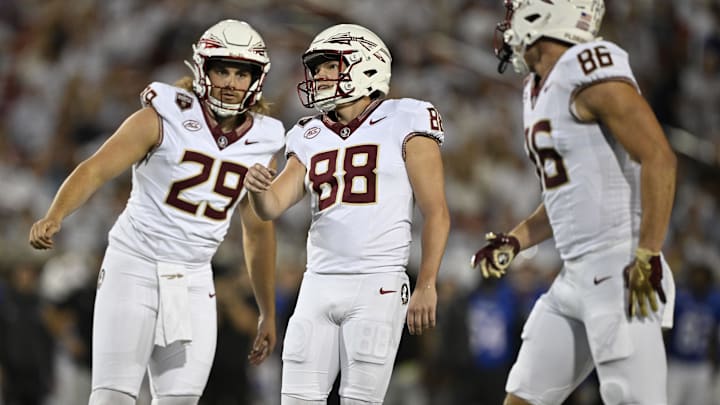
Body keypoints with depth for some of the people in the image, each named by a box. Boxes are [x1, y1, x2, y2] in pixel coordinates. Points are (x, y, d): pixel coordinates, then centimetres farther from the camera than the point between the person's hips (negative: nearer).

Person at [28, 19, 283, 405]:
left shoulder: (263, 143, 5)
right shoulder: (164, 117, -9)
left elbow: (259, 231, 15)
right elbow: (96, 170, -15)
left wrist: (268, 313, 19)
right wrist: (55, 216, -34)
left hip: (194, 279, 4)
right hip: (135, 266, -4)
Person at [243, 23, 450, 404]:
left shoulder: (405, 124, -2)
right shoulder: (310, 138, 14)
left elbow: (436, 213, -3)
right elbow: (272, 207, 7)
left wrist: (426, 286, -9)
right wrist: (259, 189, -17)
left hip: (377, 285, -5)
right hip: (318, 284, 5)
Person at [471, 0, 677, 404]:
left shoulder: (591, 71, -14)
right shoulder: (539, 91, 16)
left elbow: (659, 159, -20)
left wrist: (648, 257, -23)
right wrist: (513, 241, 14)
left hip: (620, 275, -10)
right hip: (576, 276, 10)